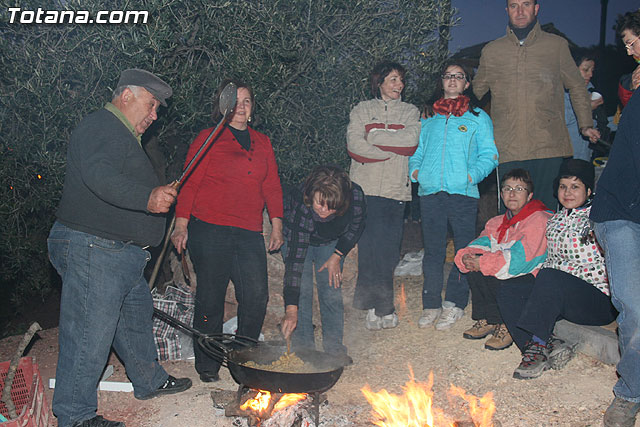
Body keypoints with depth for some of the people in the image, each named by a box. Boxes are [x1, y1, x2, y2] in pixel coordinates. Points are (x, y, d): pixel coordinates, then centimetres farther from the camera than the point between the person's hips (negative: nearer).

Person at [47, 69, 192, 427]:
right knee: (90, 335, -5)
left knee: (136, 318, 23)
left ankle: (151, 381, 40)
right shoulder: (101, 127, -13)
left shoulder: (124, 136, 23)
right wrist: (147, 196, -42)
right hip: (92, 250, -11)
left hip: (124, 255, 11)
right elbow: (99, 175, -31)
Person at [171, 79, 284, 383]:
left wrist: (276, 224, 10)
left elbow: (272, 186, 18)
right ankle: (207, 365, 17)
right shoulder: (209, 138, 3)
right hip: (209, 230, -4)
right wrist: (182, 224, -7)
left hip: (249, 233, 4)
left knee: (257, 297, -1)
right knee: (211, 298, 1)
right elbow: (190, 183, -1)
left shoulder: (262, 143, 18)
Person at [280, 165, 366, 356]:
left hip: (331, 241, 2)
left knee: (332, 289, -5)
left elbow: (356, 226, -8)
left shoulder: (356, 196, -34)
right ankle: (303, 346, 0)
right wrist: (291, 308, -44)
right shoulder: (300, 209, -42)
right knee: (302, 290, -12)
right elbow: (294, 261, -41)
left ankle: (334, 345, 8)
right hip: (296, 238, -2)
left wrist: (337, 256, -12)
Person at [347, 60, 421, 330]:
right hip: (366, 187, -1)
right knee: (370, 246, -8)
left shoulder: (410, 112, 18)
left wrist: (374, 136, -3)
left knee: (389, 249, -3)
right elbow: (355, 144, -4)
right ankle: (382, 307, 0)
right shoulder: (362, 110, 14)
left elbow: (411, 140, -4)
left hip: (397, 189, 1)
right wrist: (393, 150, -5)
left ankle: (377, 306, 4)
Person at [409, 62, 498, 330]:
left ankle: (454, 303, 7)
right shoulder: (427, 119, 21)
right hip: (430, 191, 3)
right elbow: (417, 151, 24)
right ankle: (431, 304, 10)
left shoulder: (477, 118, 11)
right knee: (432, 250, 5)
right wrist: (415, 169, 3)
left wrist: (473, 174, -12)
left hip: (463, 192, -2)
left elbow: (489, 154, 4)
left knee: (464, 250, -2)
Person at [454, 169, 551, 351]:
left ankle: (507, 326, -7)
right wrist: (467, 257, -18)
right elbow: (481, 243, 7)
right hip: (505, 275, 7)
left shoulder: (539, 219, -13)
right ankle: (487, 320, -7)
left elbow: (521, 258, -24)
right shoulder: (498, 222, 13)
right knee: (474, 269, -17)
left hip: (533, 277, -7)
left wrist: (483, 263, -23)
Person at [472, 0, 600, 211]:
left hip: (549, 146, 0)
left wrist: (586, 125, 13)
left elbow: (577, 87, 20)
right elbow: (475, 91, 22)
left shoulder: (557, 45, 11)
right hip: (508, 149, 1)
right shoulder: (490, 51, 12)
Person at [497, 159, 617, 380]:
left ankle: (536, 345, -30)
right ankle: (550, 345, -25)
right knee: (507, 297, -12)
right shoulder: (555, 220, 17)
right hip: (557, 295, 7)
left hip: (599, 300, -7)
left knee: (550, 278, -35)